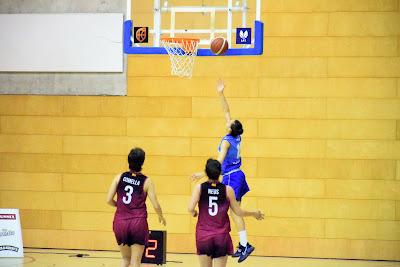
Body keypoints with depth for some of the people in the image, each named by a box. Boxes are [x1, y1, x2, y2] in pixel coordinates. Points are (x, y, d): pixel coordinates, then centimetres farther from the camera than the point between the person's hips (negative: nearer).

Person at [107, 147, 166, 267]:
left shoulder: (119, 177, 2)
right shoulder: (146, 181, -4)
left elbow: (109, 200, 0)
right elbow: (156, 205, -4)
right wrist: (161, 217, 17)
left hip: (120, 222, 3)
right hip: (138, 222, -3)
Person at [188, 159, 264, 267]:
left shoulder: (199, 188, -3)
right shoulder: (227, 190, -2)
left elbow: (190, 208, -13)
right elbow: (238, 212, 6)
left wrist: (194, 213, 11)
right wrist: (254, 213, 23)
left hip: (203, 235, 0)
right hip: (221, 236, 0)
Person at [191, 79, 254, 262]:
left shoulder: (227, 141, -17)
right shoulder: (236, 137, 3)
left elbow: (220, 161, -26)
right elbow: (226, 111, 10)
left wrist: (203, 174, -30)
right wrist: (221, 94, 10)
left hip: (231, 177, -9)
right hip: (237, 175, 9)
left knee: (234, 212, -9)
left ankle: (245, 244, -14)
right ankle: (242, 245, 11)